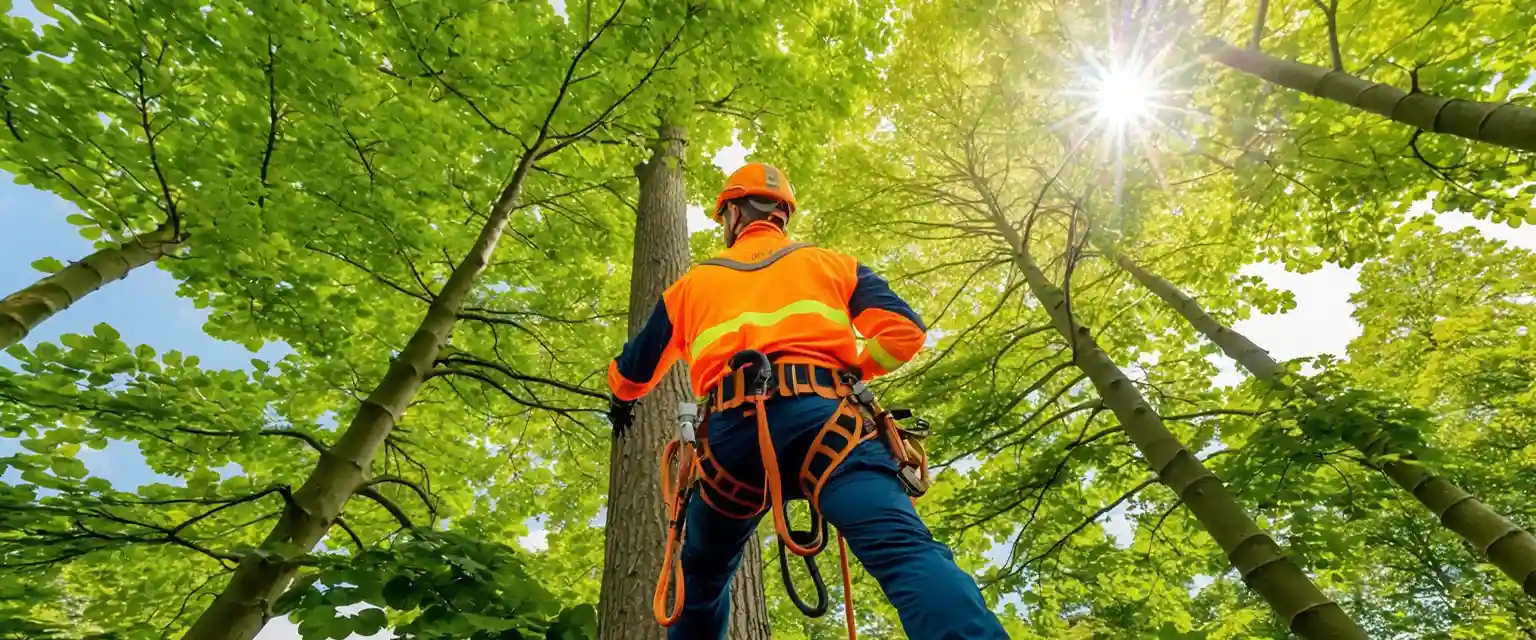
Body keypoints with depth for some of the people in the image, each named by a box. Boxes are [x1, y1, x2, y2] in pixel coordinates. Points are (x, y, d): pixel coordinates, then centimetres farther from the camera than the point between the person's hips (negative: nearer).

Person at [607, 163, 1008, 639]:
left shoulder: (693, 283, 30)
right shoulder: (832, 265, 25)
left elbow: (634, 371, 40)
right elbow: (904, 331, 12)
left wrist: (622, 400, 63)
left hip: (731, 433, 2)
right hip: (822, 416, -1)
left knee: (702, 577, 26)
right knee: (905, 549, -20)